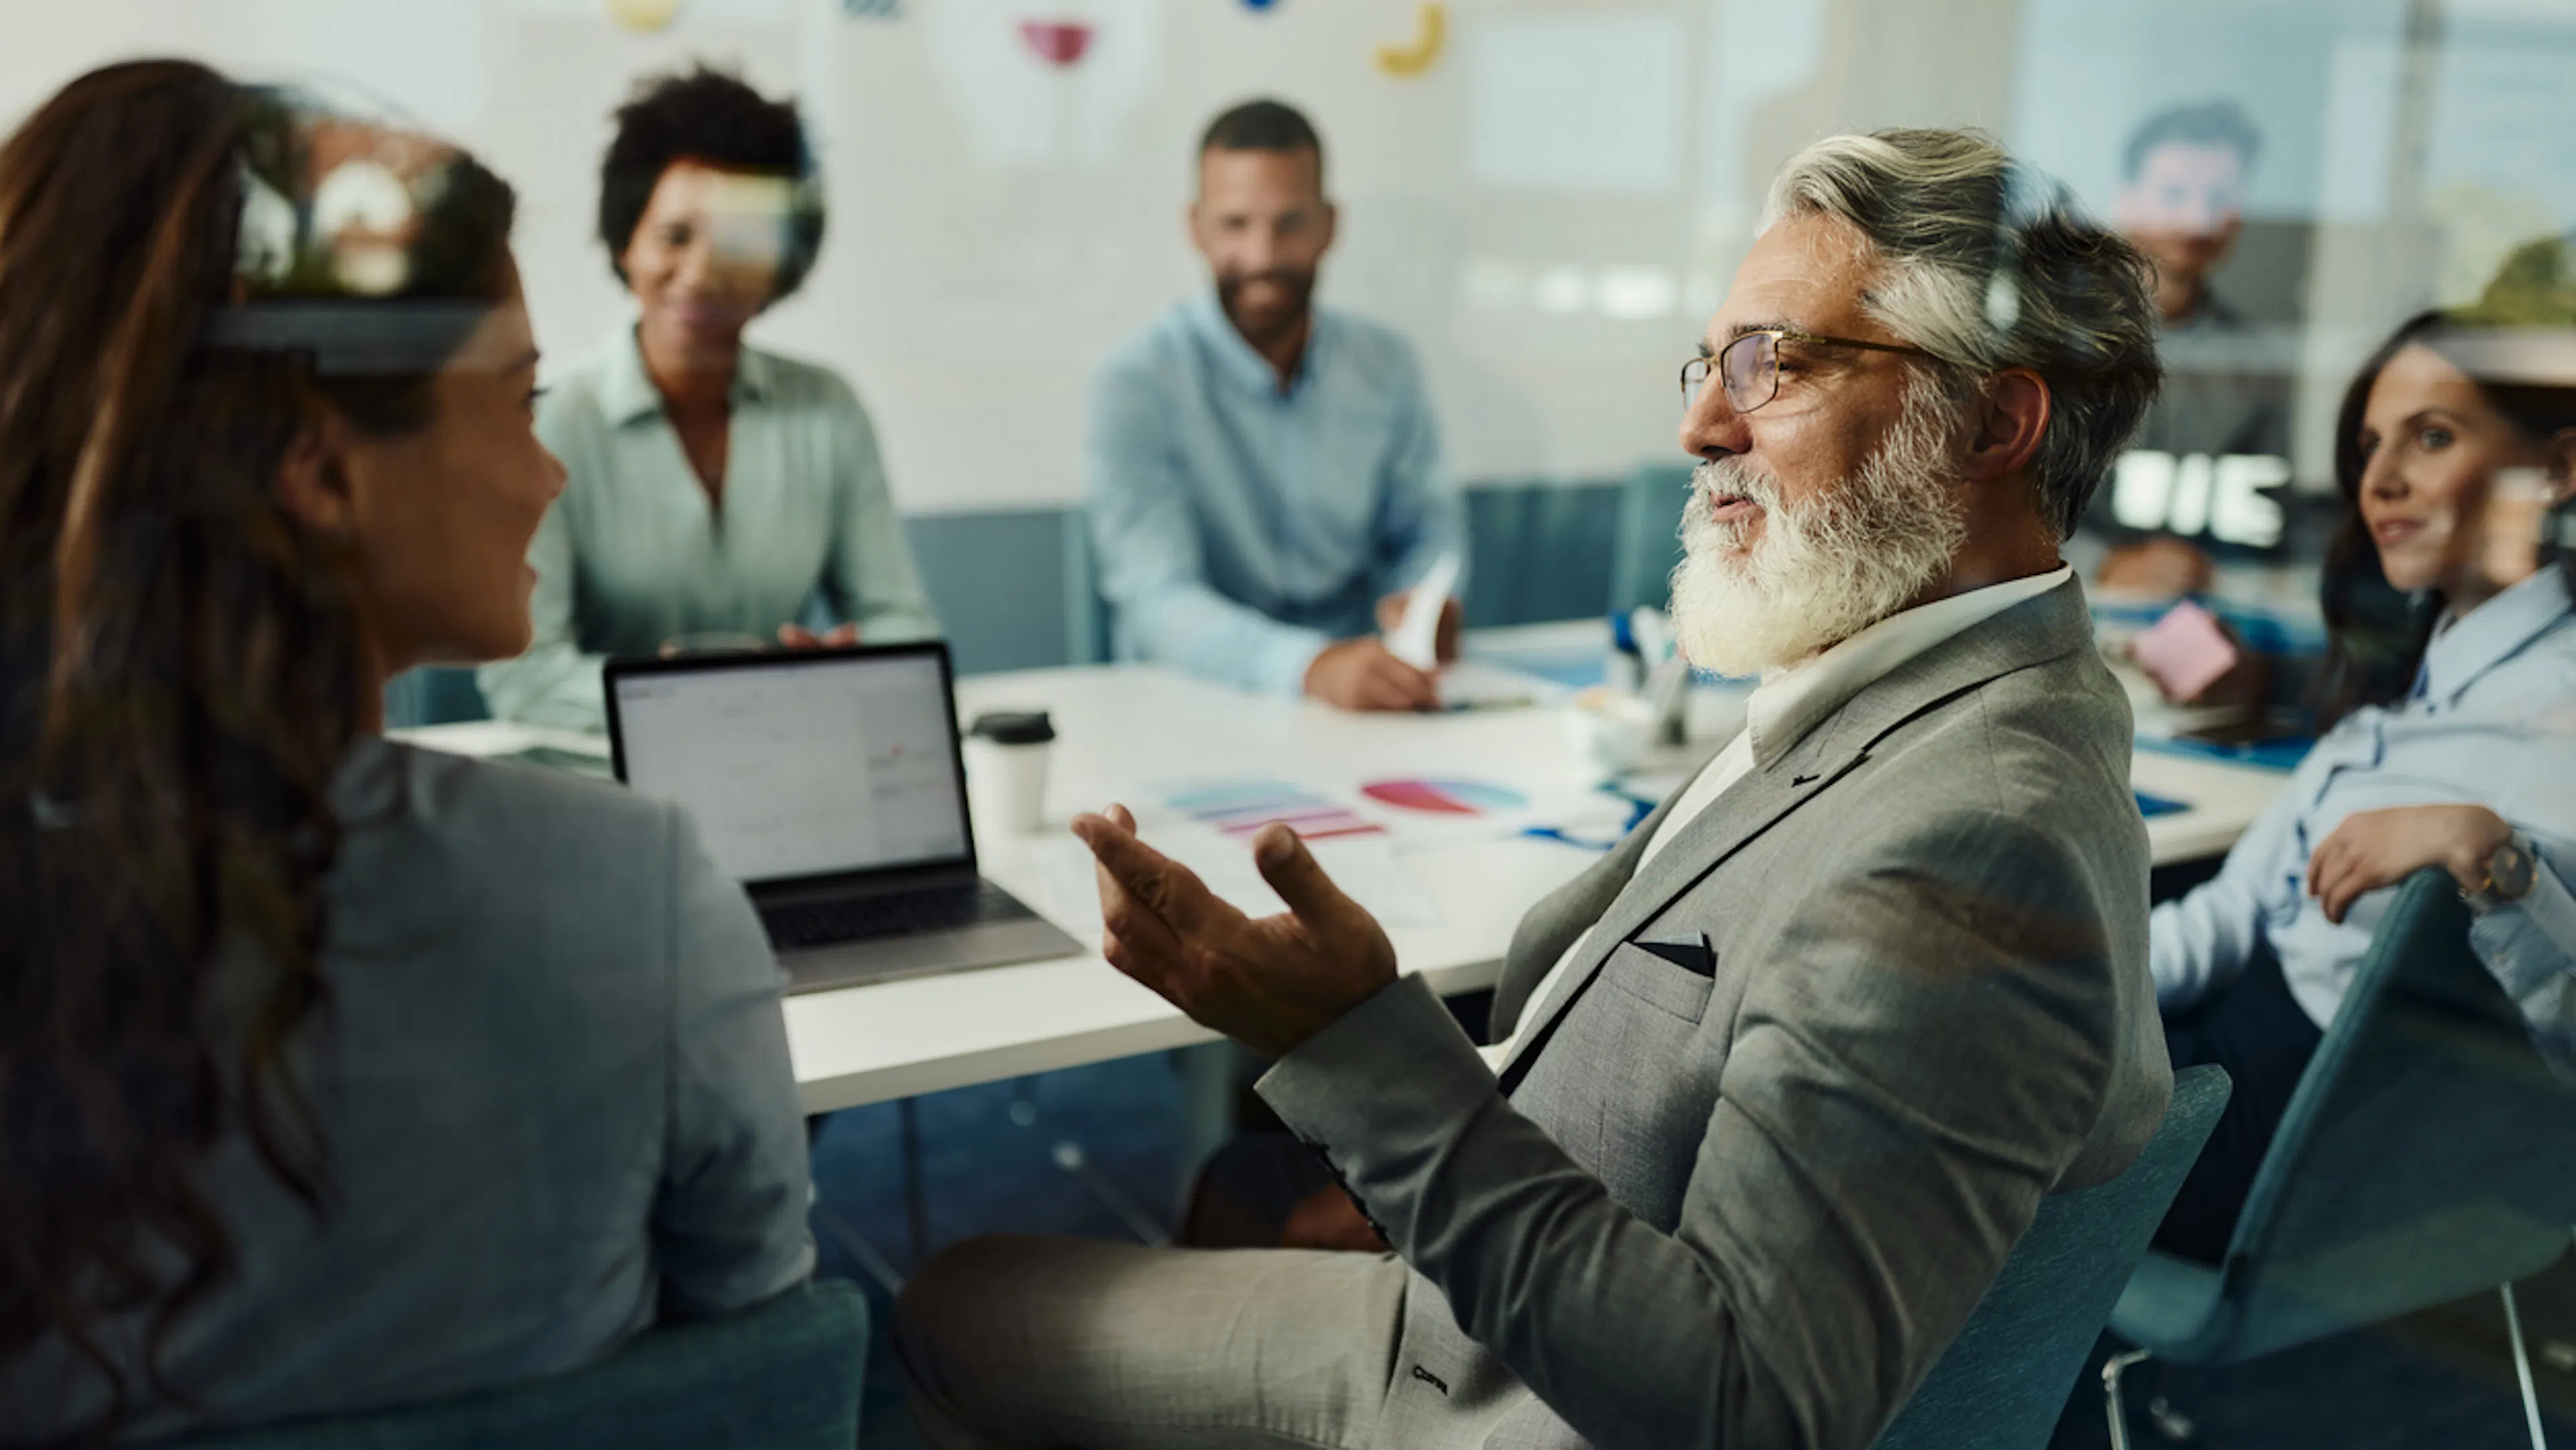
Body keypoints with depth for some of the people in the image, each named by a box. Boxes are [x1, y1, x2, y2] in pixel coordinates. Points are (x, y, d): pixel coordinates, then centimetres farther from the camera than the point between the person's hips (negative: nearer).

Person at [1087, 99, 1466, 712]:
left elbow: (1425, 526, 15)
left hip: (1363, 696, 4)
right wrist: (1313, 667, -40)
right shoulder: (1136, 386, -12)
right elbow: (1159, 602, -22)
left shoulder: (1385, 366, 5)